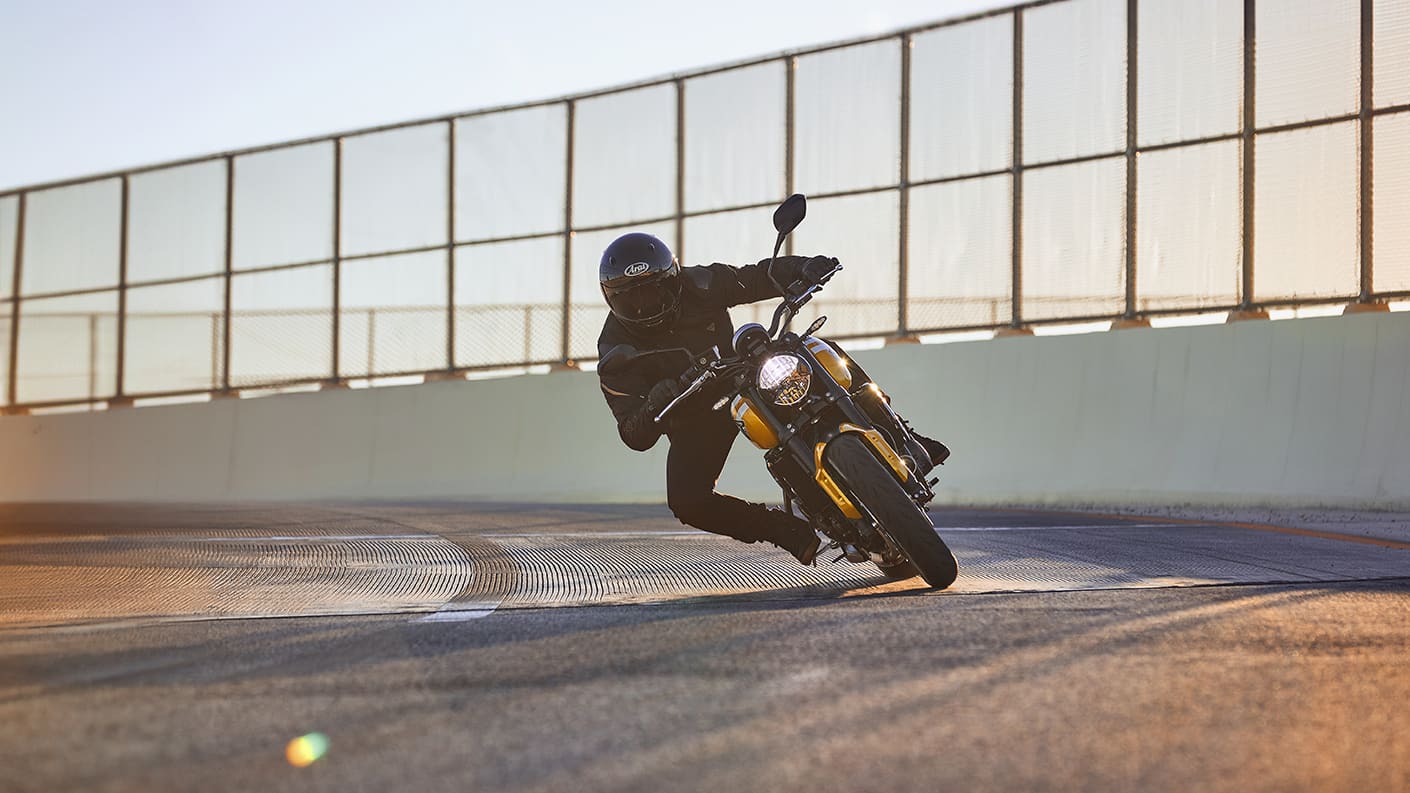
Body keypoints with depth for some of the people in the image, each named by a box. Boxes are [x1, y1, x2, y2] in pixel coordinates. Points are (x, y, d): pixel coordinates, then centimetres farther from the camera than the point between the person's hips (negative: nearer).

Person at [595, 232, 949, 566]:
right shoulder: (617, 351, -21)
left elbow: (759, 278, -7)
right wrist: (653, 408, -47)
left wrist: (804, 269, -28)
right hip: (694, 422, -2)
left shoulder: (698, 284, -17)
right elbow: (634, 435, -23)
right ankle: (791, 532, -9)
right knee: (686, 503, -25)